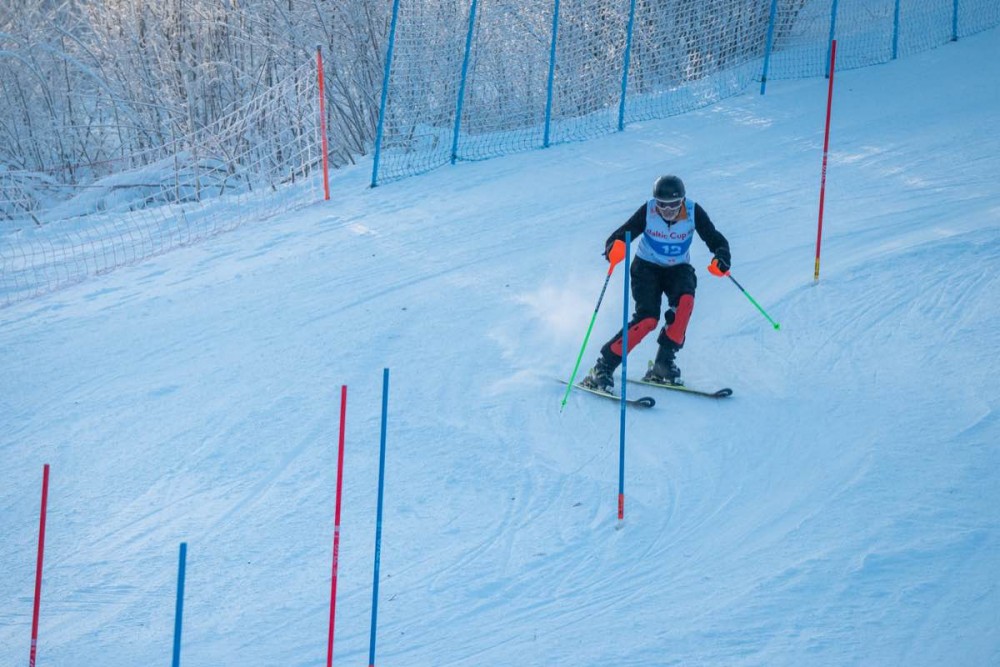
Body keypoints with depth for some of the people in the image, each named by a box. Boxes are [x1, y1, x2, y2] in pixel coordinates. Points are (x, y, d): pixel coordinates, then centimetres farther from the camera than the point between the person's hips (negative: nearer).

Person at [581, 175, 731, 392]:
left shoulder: (694, 212, -18)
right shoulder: (648, 211, -21)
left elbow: (715, 240, -17)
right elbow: (621, 235, -23)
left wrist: (721, 258, -40)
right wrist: (613, 249, -47)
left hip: (678, 269, 2)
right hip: (647, 267, -2)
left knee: (685, 300, -30)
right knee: (647, 319, -23)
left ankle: (664, 361, -20)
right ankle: (603, 367, -16)